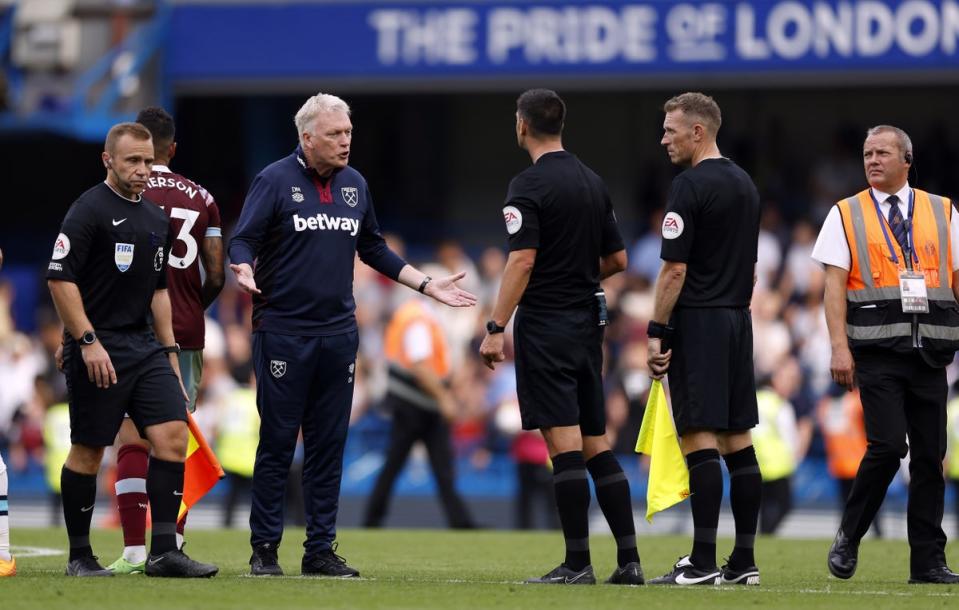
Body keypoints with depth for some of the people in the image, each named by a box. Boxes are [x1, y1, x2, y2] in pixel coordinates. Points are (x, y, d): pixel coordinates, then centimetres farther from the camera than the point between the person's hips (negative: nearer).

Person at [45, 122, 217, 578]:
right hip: (97, 348, -7)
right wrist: (87, 341, -19)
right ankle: (79, 555, 9)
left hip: (145, 347, 7)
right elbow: (60, 277, -14)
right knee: (88, 451, -1)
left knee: (172, 435, -6)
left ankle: (164, 550, -6)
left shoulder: (157, 220, 16)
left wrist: (169, 350, 20)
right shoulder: (89, 210, -8)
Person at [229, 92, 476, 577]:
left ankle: (320, 549, 11)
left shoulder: (354, 185, 12)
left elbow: (373, 249, 23)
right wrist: (244, 269, -29)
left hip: (338, 334, 5)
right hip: (283, 332, -5)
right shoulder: (274, 181, -4)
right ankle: (264, 549, 4)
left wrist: (427, 284, 20)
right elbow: (243, 241, -7)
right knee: (277, 443, -2)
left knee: (328, 447, 6)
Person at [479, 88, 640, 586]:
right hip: (587, 322, 7)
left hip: (545, 326, -7)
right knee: (597, 444, 9)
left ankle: (577, 563, -11)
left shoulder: (530, 185, -10)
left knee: (564, 444, -9)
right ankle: (628, 560, 5)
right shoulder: (593, 182, 12)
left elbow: (522, 261, -19)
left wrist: (496, 329, -18)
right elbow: (618, 259, 16)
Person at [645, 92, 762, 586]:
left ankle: (703, 562, -13)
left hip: (697, 322, -8)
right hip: (738, 321, 8)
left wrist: (656, 332, -11)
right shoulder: (745, 184, 15)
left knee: (700, 441, -10)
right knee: (739, 443, 7)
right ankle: (743, 561, 8)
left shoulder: (691, 185, -12)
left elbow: (674, 270, -15)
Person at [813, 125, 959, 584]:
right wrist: (839, 348, -9)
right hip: (878, 351, -3)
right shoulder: (846, 215, 7)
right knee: (888, 445, -15)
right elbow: (835, 285, 2)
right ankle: (849, 538, 4)